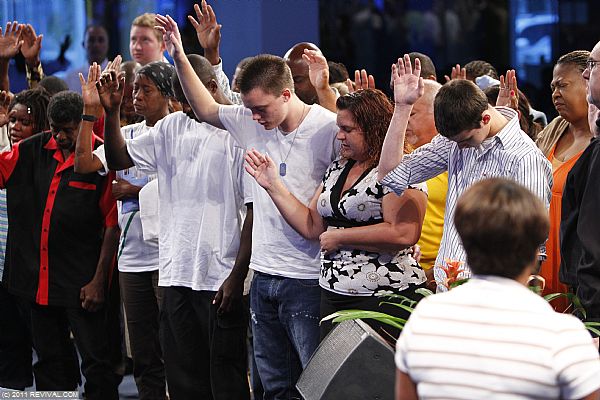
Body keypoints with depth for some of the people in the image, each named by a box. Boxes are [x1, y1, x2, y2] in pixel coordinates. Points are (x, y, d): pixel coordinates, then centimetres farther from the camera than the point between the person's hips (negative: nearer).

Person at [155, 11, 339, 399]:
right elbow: (207, 108, 22)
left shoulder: (328, 128, -13)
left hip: (307, 278, -7)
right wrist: (180, 56, 16)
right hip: (264, 274, 7)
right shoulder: (251, 122, 6)